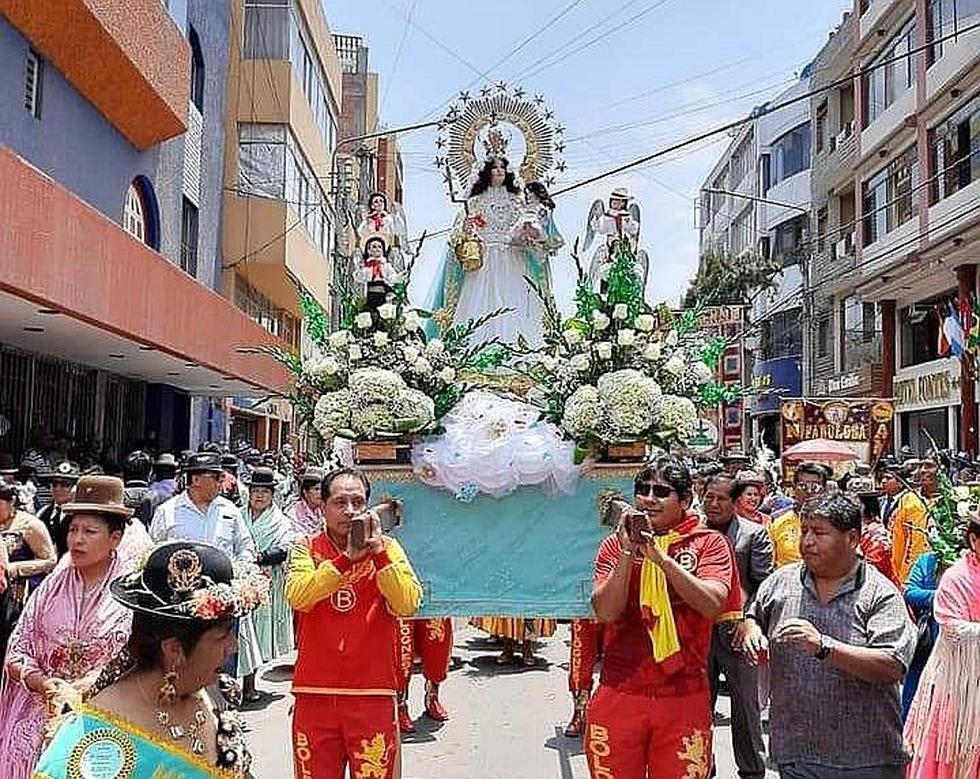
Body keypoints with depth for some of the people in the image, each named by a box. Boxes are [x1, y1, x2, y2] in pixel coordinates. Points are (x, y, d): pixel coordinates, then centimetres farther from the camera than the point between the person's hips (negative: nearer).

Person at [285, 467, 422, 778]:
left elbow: (408, 604, -11)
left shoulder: (387, 547, 3)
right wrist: (347, 557, -21)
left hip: (372, 695, 0)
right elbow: (297, 597, -16)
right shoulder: (307, 548, 3)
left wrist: (378, 551, -17)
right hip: (315, 693, 0)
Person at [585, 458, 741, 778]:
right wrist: (628, 553, -15)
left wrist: (661, 557, -19)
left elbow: (712, 604, -15)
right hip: (619, 695, 1)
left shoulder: (709, 543, 0)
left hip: (684, 699, -1)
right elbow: (605, 612, -7)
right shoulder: (615, 544, 4)